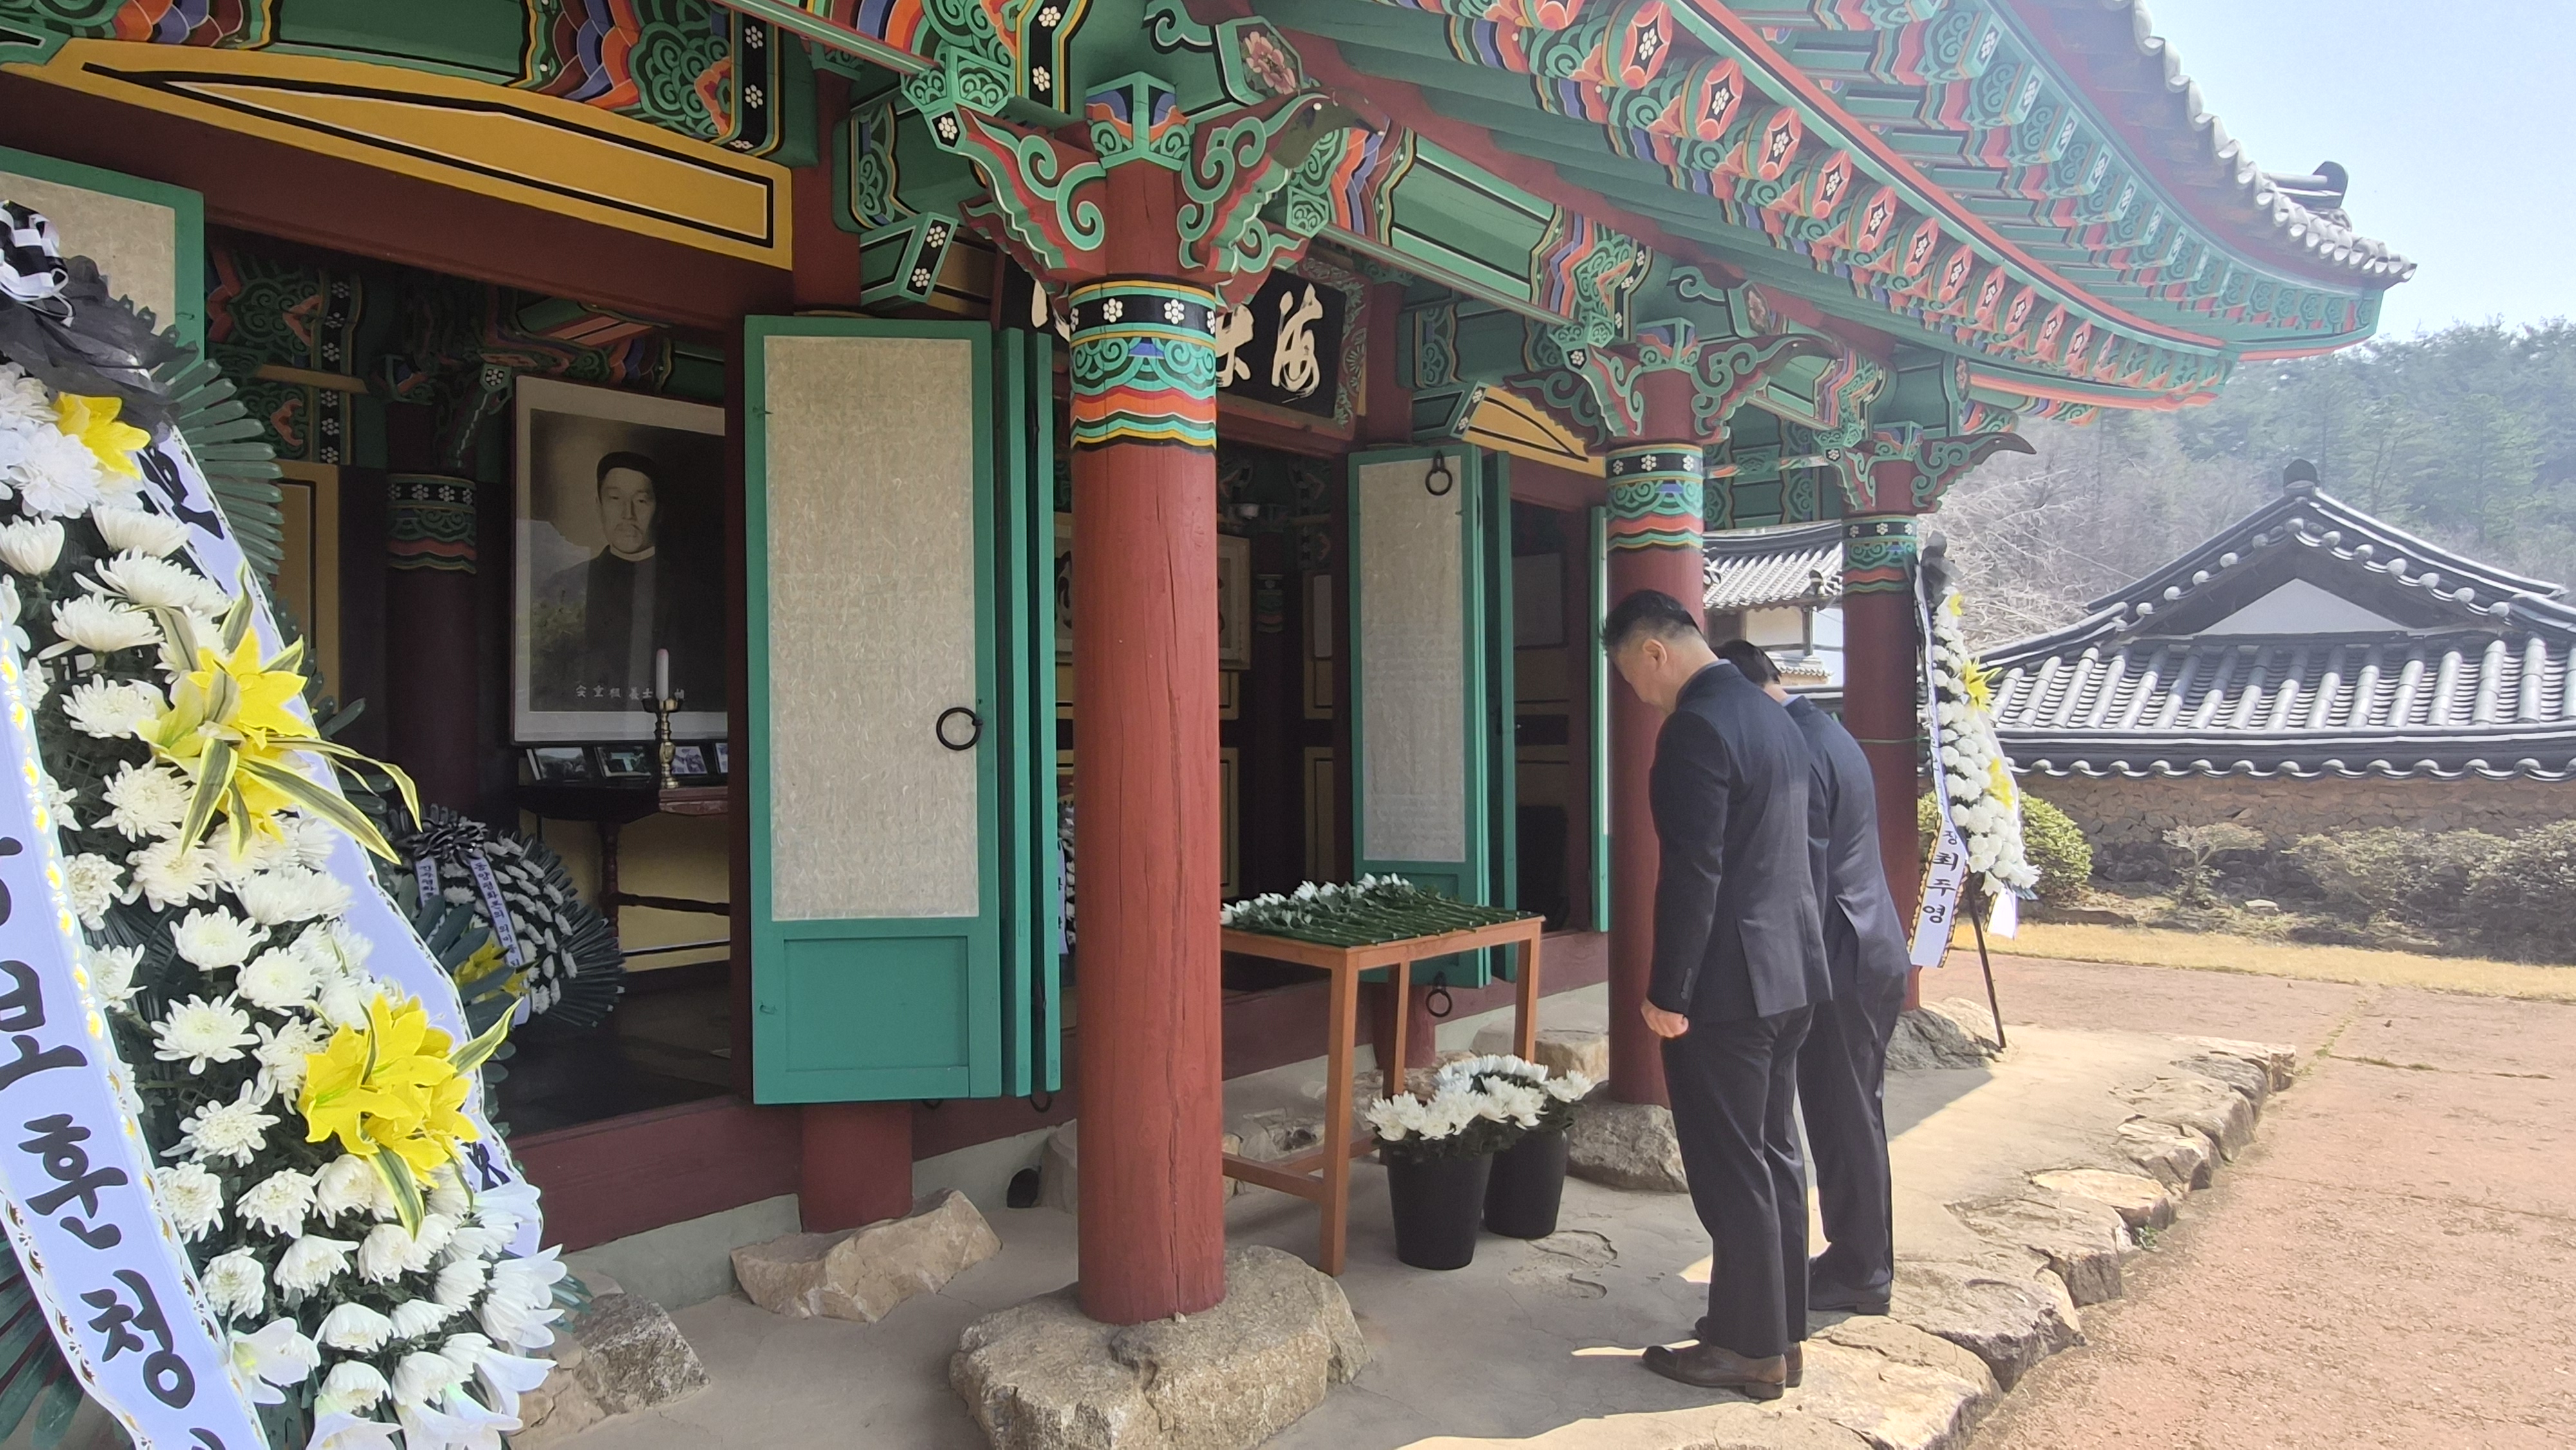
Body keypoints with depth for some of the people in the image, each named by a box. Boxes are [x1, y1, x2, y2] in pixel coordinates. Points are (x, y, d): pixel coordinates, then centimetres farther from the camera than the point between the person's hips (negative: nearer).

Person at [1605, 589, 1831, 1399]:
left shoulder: (1696, 729, -18)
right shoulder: (1772, 717, 12)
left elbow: (1692, 874, -22)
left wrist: (1667, 994, -16)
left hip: (1726, 987, -10)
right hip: (1791, 975, 10)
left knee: (1731, 1172, 2)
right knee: (1775, 1157, 17)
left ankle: (1749, 1351, 14)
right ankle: (1782, 1331, 29)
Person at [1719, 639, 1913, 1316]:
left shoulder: (1800, 750, -19)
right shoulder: (1825, 733, 13)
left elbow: (1807, 878, -21)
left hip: (1840, 962, -10)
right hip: (1874, 954, 10)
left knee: (1844, 1121, 2)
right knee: (1856, 1116, 17)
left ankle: (1858, 1273, 14)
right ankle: (1863, 1261, 29)